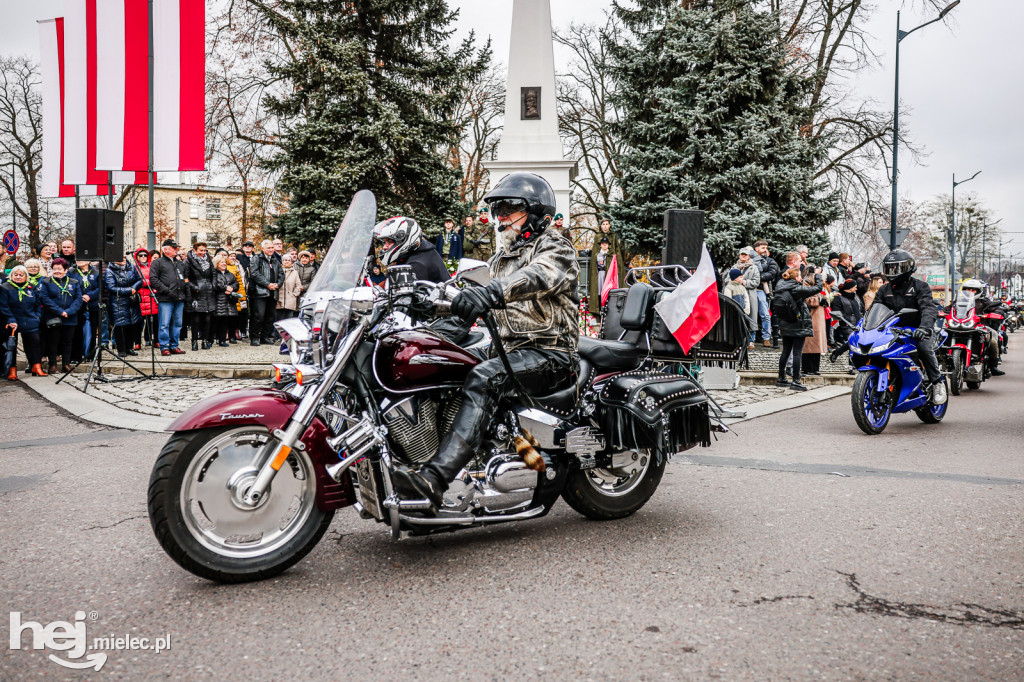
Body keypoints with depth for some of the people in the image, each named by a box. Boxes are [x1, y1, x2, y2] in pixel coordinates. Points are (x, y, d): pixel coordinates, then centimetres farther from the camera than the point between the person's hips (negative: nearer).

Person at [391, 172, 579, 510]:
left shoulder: (554, 247, -3)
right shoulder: (502, 257, 25)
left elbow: (537, 277, -26)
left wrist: (490, 292, -44)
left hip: (549, 353, -9)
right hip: (510, 349, 9)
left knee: (483, 378, -34)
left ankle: (434, 480, -46)